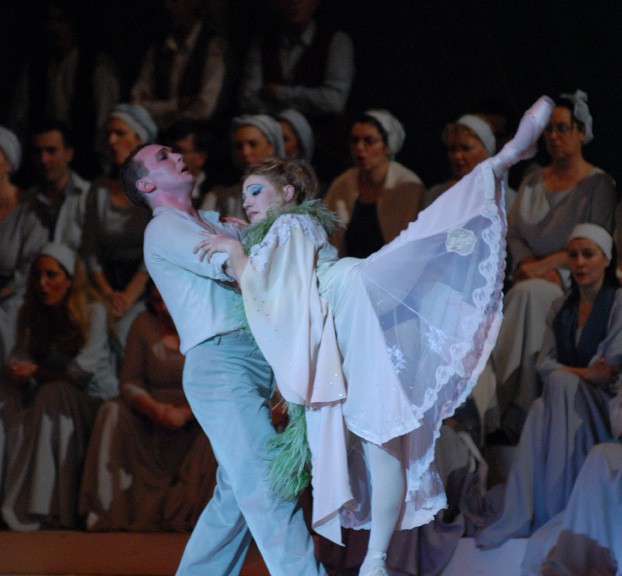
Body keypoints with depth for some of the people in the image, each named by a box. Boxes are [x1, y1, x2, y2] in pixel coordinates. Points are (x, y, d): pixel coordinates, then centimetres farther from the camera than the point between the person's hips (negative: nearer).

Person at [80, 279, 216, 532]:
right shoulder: (143, 324, 4)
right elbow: (129, 381, 0)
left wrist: (185, 413, -26)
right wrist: (153, 408, -21)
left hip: (195, 418, -2)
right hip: (151, 415, 2)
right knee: (111, 414, -23)